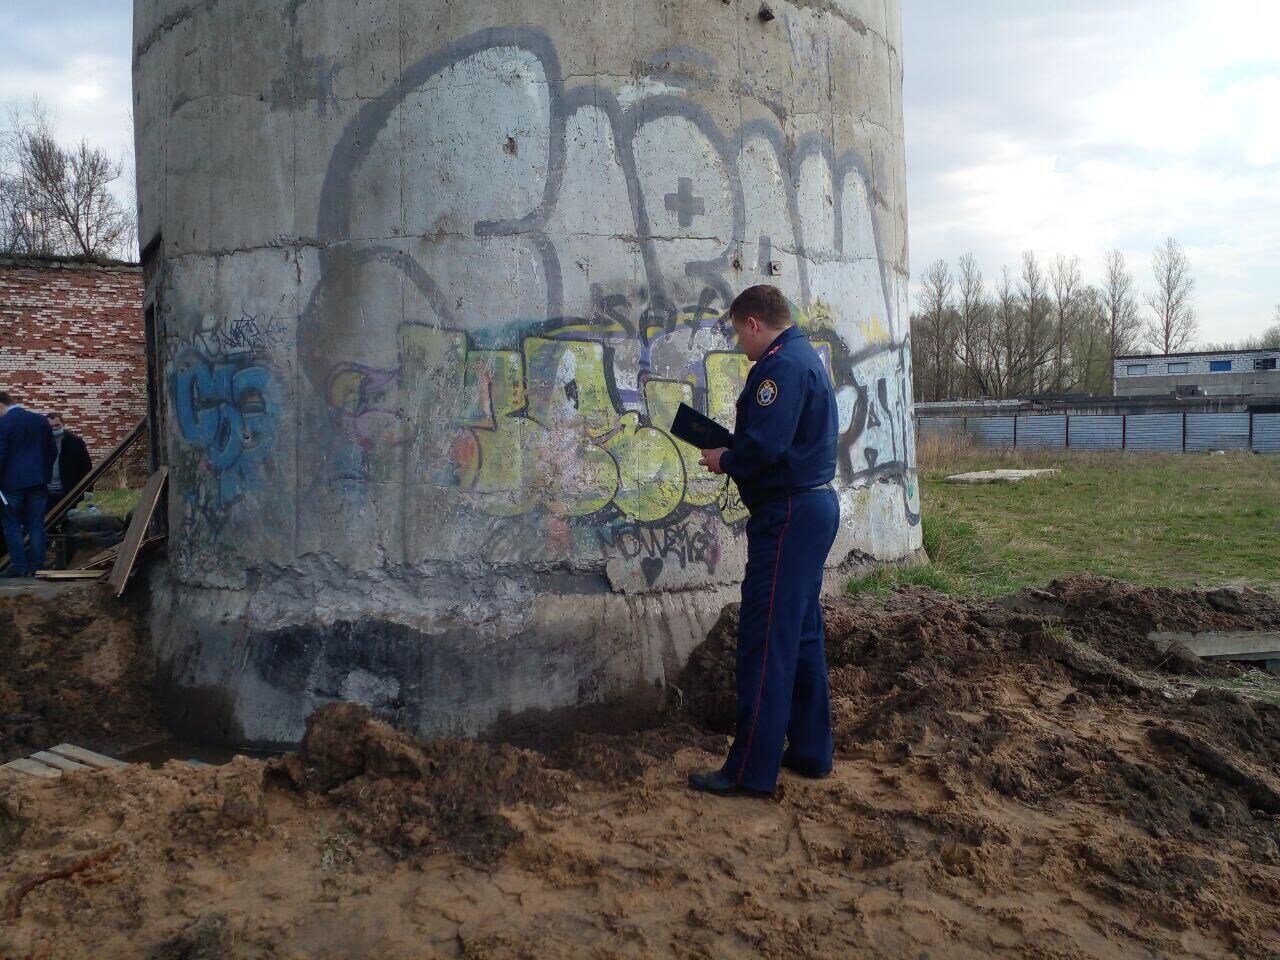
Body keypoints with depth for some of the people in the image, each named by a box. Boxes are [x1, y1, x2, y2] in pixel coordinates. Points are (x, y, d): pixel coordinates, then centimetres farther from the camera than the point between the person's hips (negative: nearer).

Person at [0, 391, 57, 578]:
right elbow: (52, 451, 12)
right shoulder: (41, 420, 8)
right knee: (36, 525, 6)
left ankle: (19, 566, 4)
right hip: (38, 481, 5)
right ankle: (36, 566, 6)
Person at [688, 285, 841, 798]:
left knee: (766, 641, -6)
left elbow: (765, 445, -25)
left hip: (787, 514, -11)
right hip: (815, 505, 11)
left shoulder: (780, 365, -15)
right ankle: (811, 751, 24)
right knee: (803, 635, 15)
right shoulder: (808, 358, 18)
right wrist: (734, 451, 10)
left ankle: (752, 771, 1)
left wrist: (725, 459, -7)